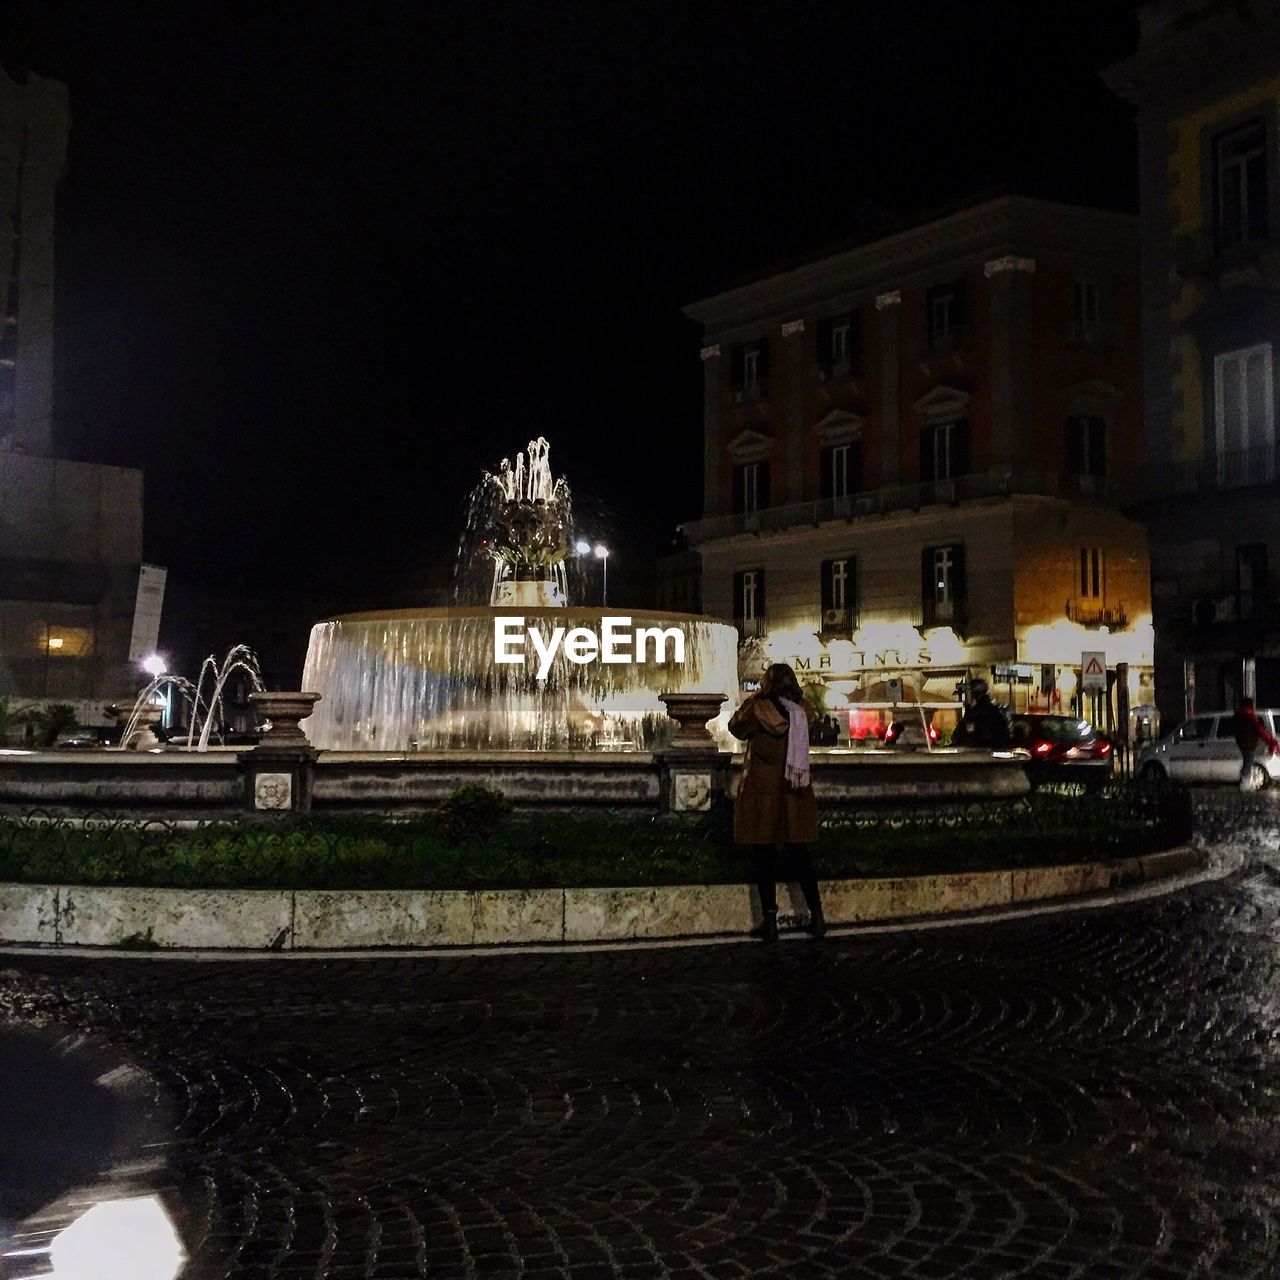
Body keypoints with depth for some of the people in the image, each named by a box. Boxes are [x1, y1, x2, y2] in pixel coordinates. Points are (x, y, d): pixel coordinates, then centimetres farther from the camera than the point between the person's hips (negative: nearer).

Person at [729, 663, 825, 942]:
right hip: (795, 793, 4)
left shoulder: (758, 709, -14)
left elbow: (736, 728, 1)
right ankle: (817, 915, 16)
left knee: (764, 855, 4)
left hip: (762, 791, -4)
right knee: (798, 854, 14)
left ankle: (770, 921, 6)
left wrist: (754, 698, 7)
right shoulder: (803, 712, -2)